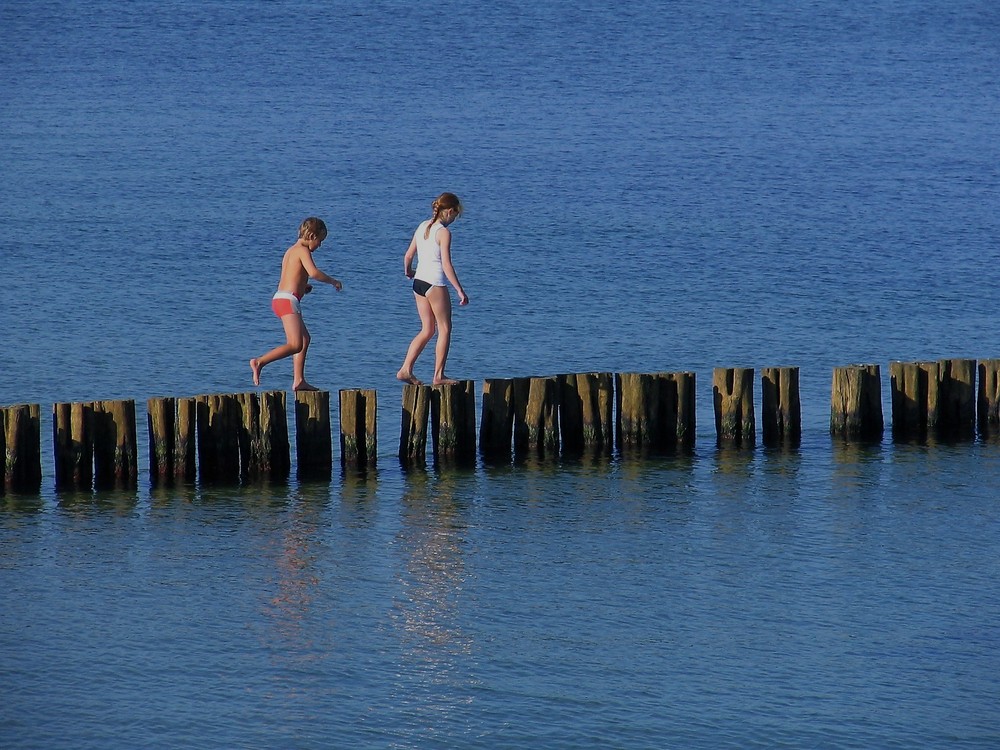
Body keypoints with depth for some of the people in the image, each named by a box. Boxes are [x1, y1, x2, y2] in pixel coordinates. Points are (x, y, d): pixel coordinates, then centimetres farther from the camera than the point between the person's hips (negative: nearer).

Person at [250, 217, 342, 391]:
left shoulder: (290, 251, 21)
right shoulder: (303, 250, -7)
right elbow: (313, 272, -22)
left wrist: (302, 287, 15)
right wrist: (333, 281, -8)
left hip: (279, 298, 10)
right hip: (288, 300, -10)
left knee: (305, 338, 21)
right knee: (296, 345, -16)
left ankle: (298, 381, 20)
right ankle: (259, 362, -22)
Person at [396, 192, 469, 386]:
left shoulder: (423, 227, 8)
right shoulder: (443, 232, -13)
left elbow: (408, 256, 14)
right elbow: (446, 266, -18)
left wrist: (408, 272, 35)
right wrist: (460, 291, -16)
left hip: (418, 282, 7)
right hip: (435, 284, -7)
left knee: (427, 330, 14)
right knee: (444, 329, 4)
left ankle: (406, 370, 6)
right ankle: (439, 375, 5)